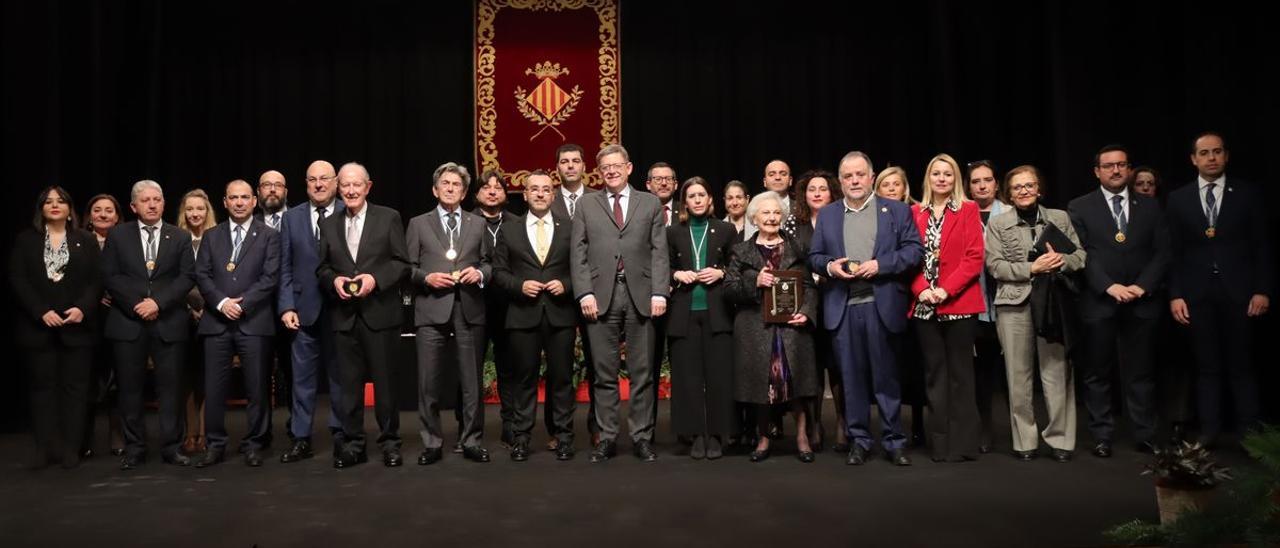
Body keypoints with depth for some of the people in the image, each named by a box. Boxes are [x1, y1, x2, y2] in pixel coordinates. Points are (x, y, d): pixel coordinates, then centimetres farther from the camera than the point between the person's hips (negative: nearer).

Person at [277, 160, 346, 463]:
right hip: (305, 309, 2)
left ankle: (341, 436, 19)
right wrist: (287, 307, -1)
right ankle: (301, 439, 15)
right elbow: (285, 268, 7)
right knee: (303, 378, 7)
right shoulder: (291, 218, 9)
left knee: (340, 375, 8)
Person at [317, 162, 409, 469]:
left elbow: (402, 262, -2)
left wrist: (375, 278, -16)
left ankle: (389, 443, 13)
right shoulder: (329, 224, 13)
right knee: (349, 382, 6)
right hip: (344, 314, 3)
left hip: (379, 313, -3)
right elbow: (322, 267, 12)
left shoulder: (389, 218, 2)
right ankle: (352, 444, 15)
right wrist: (334, 280, -9)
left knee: (384, 379, 3)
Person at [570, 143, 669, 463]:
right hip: (601, 296, 0)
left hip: (640, 296, 0)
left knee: (642, 373, 4)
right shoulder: (587, 205, 12)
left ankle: (642, 437, 13)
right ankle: (607, 438, 12)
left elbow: (659, 252, 5)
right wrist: (585, 293, -6)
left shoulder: (650, 203, 12)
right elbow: (579, 253, 6)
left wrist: (659, 293, -5)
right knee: (605, 374, 4)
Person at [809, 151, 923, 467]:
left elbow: (913, 250, -1)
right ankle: (858, 440, 17)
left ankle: (893, 441, 14)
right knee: (851, 377, 7)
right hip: (842, 308, 2)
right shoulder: (827, 215, 14)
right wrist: (829, 265, -8)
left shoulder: (897, 210, 7)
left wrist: (880, 264, -14)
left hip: (881, 305, -2)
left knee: (886, 376, 4)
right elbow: (814, 257, 13)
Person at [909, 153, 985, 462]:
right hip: (924, 305, 3)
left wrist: (946, 289, -16)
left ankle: (962, 443, 10)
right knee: (934, 375, 8)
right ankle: (940, 443, 14)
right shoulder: (915, 213, 10)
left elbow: (974, 257, -6)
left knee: (960, 374, 3)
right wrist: (921, 289, -11)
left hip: (959, 303, -3)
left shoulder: (968, 210, 2)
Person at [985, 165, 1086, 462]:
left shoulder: (1060, 218, 11)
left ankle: (1060, 439, 12)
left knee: (1057, 372, 2)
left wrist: (1063, 260, -12)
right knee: (1018, 374, 4)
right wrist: (1032, 268, -13)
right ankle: (1024, 441, 12)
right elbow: (995, 266, -3)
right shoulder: (998, 223, 6)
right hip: (1014, 303, -1)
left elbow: (1081, 255, 9)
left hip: (1052, 301, 1)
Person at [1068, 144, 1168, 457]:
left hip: (1142, 302, 2)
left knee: (1141, 373, 6)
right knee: (1098, 373, 3)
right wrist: (1110, 286, -14)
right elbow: (1080, 254, -4)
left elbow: (1162, 252, 6)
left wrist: (1142, 286, -9)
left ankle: (1145, 436, 14)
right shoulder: (1080, 208, 4)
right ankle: (1102, 436, 10)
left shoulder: (1150, 206, 11)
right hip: (1098, 302, -2)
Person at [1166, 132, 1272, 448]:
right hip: (1197, 294, 1)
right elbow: (1174, 252, 4)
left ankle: (1248, 431, 12)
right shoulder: (1178, 199, 7)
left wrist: (1263, 290, -5)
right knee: (1207, 365, 5)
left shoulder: (1248, 194, 4)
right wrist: (1175, 295, -2)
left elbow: (1263, 247, 3)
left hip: (1238, 292, -1)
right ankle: (1210, 429, 11)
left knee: (1242, 364, 5)